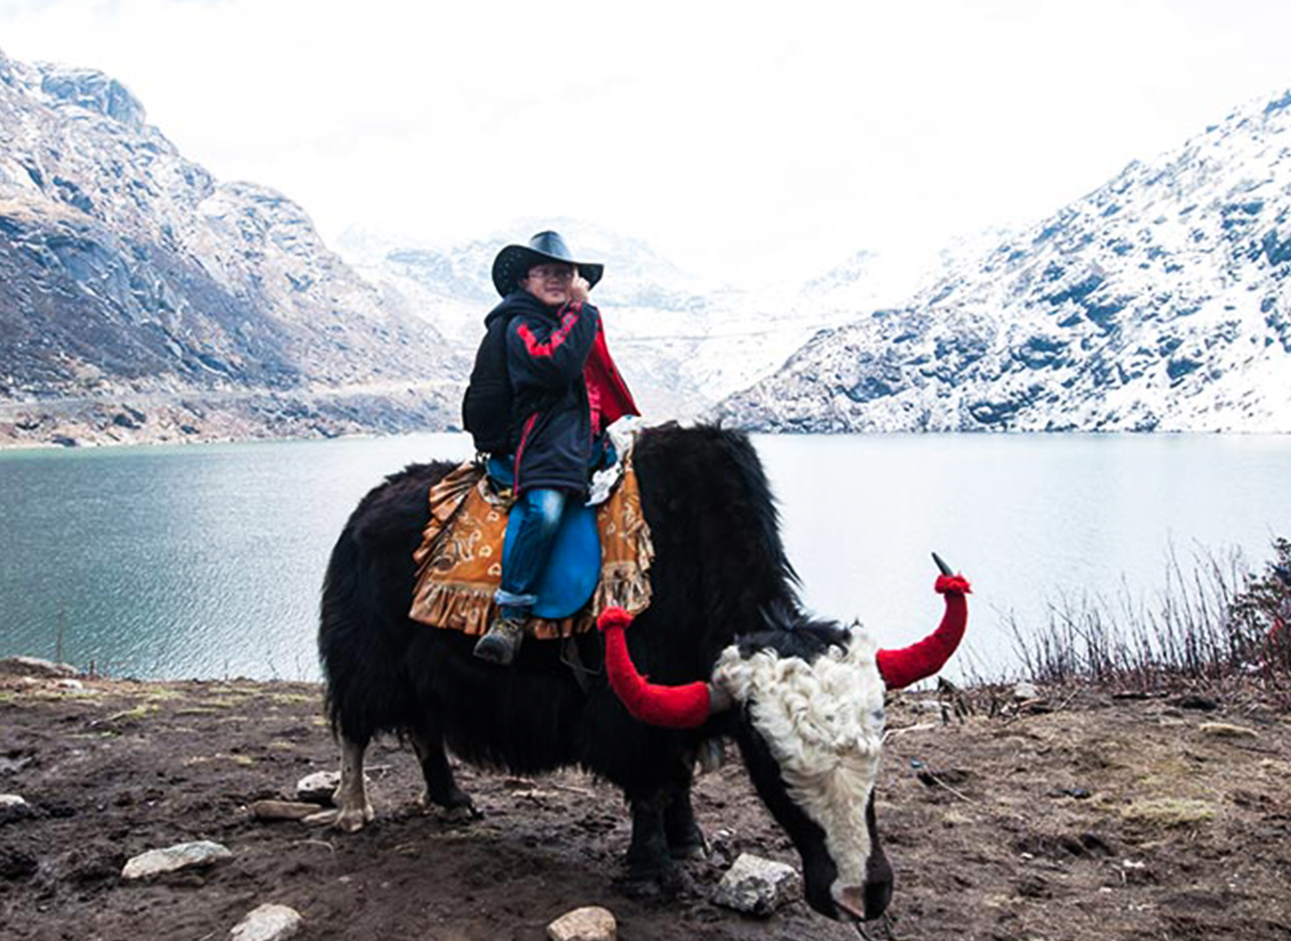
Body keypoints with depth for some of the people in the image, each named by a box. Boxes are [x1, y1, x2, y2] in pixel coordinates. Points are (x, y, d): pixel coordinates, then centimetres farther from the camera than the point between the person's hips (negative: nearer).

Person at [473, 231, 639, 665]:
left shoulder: (581, 320, 22)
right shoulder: (521, 326, -1)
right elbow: (557, 366, -21)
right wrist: (580, 309, -12)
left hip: (592, 438, 8)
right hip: (547, 438, -8)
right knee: (545, 508, -34)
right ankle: (510, 614, -27)